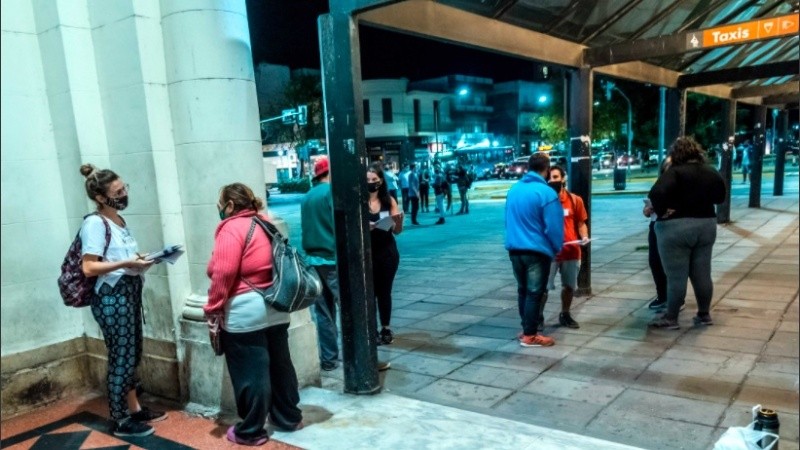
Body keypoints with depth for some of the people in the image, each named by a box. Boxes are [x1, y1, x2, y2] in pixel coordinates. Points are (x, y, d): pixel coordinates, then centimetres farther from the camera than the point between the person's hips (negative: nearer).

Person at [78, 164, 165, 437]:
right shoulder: (95, 223, -14)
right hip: (111, 297, -8)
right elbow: (89, 268, -19)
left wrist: (141, 261, 4)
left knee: (132, 354, 16)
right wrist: (125, 264, -25)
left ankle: (134, 409, 30)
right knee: (121, 357, 0)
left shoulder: (119, 221, 11)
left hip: (130, 293, 8)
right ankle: (119, 420, 14)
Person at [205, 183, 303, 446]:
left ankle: (250, 431, 15)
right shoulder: (264, 224, 13)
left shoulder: (232, 228, -12)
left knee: (250, 373, 2)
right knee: (279, 365, 17)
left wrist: (213, 307, -11)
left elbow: (224, 272, -21)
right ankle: (289, 418, 29)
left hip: (245, 313, -8)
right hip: (276, 309, 9)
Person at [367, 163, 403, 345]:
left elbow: (397, 231, 2)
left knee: (385, 291, 10)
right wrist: (365, 226, -28)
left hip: (388, 252, 2)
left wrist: (399, 221, -18)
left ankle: (386, 328, 22)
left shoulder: (389, 201, 0)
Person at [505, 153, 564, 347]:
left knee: (522, 290, 16)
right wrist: (557, 248, 3)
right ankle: (530, 335, 9)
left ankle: (526, 329, 26)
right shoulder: (546, 193, -16)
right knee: (534, 293, 2)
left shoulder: (513, 189, 5)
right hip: (537, 250, -6)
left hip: (514, 248, 7)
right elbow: (553, 227, -14)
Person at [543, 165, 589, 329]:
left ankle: (565, 315, 34)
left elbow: (581, 223, 9)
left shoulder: (575, 200, 1)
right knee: (543, 286, -3)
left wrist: (584, 236, -10)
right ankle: (538, 316, 12)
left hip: (571, 251, 3)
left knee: (569, 286, 15)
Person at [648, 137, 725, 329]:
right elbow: (720, 198, 19)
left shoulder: (675, 172, -14)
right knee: (702, 274, 14)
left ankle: (671, 318, 7)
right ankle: (704, 315, 25)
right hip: (706, 225, 6)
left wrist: (661, 212, -16)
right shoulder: (711, 172, 6)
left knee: (676, 276, -1)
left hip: (676, 227, -6)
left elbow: (657, 193, -29)